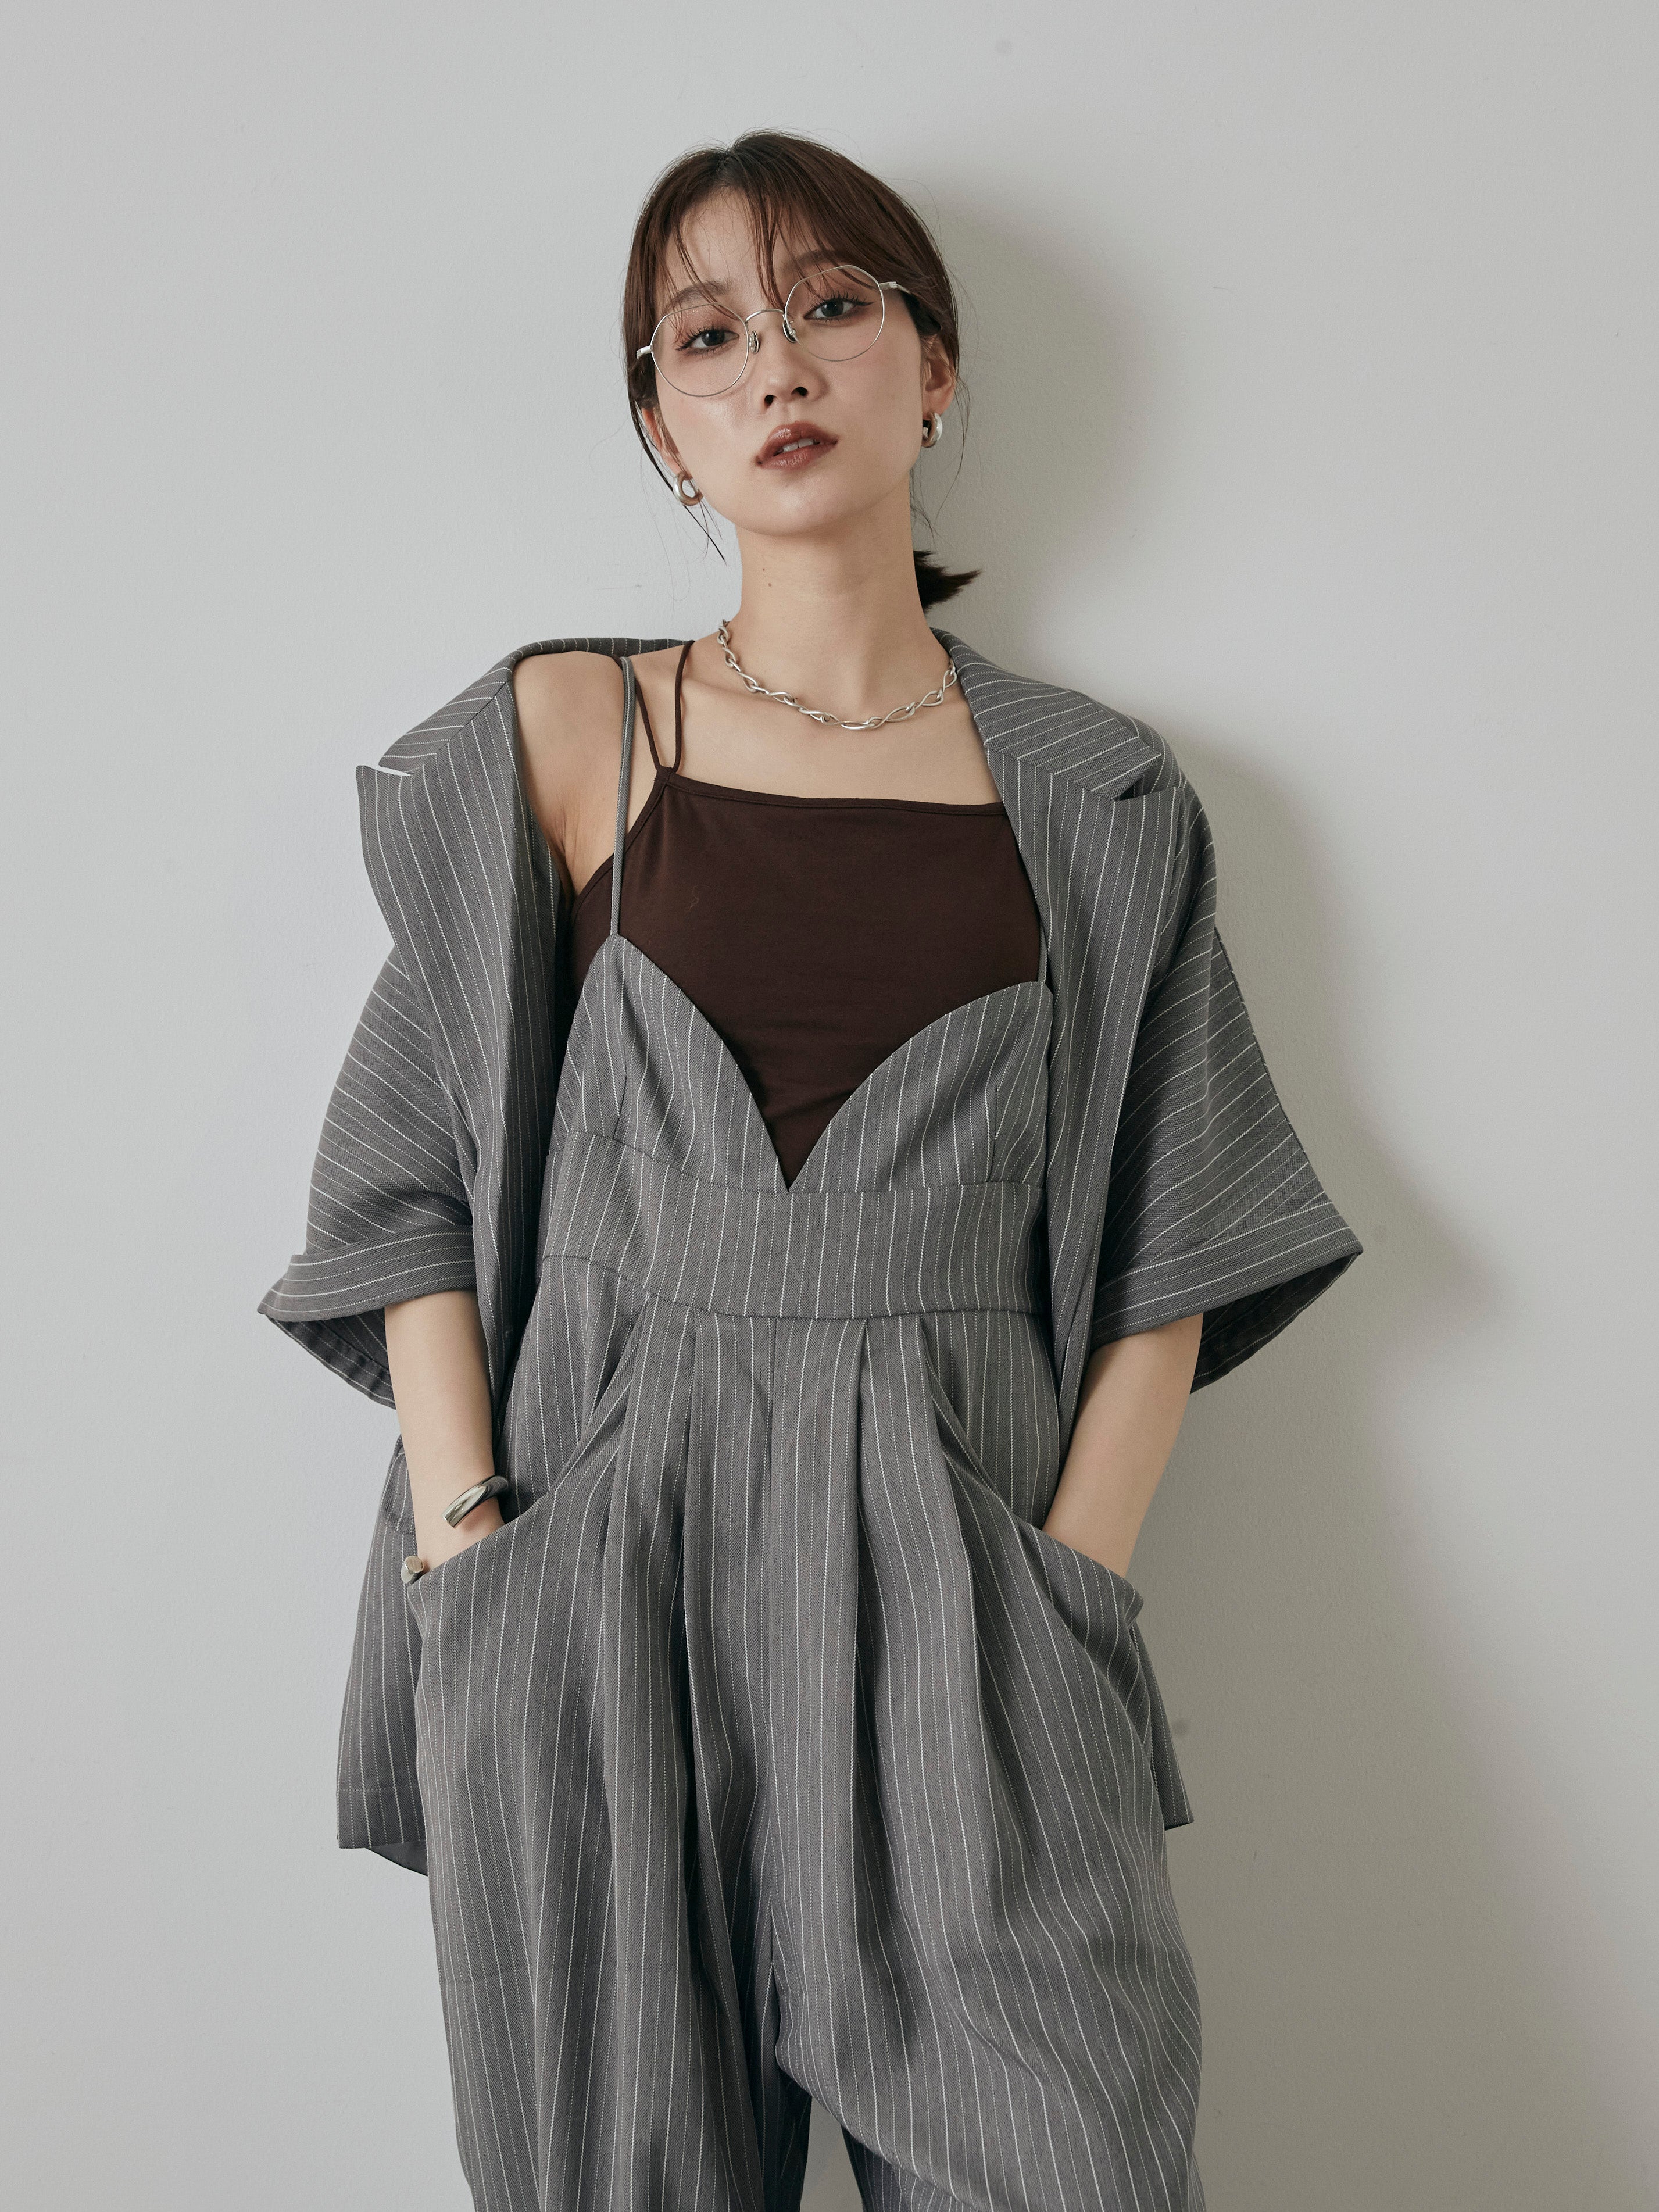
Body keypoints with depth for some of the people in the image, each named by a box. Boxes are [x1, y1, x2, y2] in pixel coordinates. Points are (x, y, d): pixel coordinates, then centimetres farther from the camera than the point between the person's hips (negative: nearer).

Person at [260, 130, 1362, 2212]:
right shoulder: (561, 736, 5)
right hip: (605, 1565, 0)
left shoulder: (1092, 795, 8)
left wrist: (1062, 1582, -3)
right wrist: (470, 1552, -6)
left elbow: (1163, 1257, 8)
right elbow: (406, 1180, 4)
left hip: (957, 1576, 1)